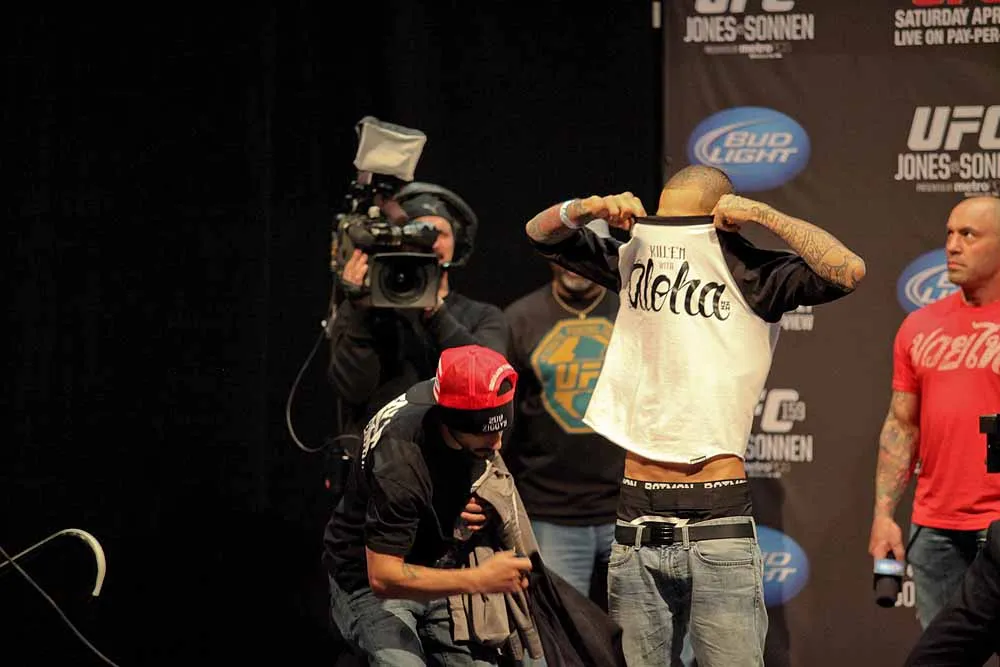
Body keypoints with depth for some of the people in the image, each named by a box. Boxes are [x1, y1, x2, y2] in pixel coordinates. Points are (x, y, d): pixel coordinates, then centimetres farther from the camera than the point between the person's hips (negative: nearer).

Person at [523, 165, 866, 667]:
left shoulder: (753, 276, -2)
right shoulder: (636, 261, 11)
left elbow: (848, 271, -17)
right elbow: (542, 234, 20)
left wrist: (763, 215, -12)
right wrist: (588, 208, -1)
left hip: (716, 524, -4)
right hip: (638, 526, 4)